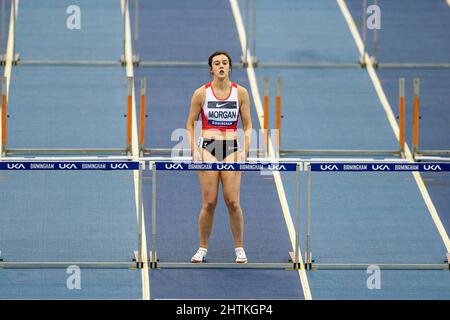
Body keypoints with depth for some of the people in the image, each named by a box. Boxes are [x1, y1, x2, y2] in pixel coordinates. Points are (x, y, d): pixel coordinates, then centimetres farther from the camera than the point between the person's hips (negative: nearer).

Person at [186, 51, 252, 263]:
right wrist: (194, 150, -2)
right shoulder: (201, 93, 3)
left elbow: (247, 126, 10)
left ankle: (239, 248, 6)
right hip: (208, 148, -1)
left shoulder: (240, 93, 5)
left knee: (232, 201, -6)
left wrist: (244, 150, -1)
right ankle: (202, 248, 8)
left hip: (232, 149, 1)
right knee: (209, 202, -5)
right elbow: (190, 125, 9)